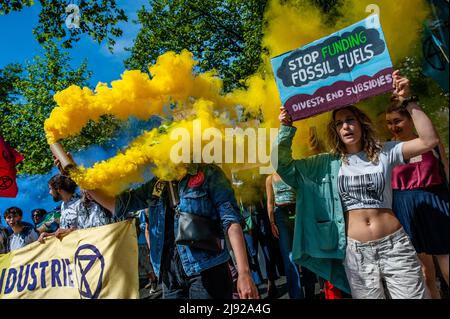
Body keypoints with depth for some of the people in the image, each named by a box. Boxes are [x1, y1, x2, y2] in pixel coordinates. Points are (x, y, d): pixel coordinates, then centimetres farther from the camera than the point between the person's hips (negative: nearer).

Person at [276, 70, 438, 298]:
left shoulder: (384, 152, 4)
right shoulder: (329, 163, 4)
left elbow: (429, 140, -8)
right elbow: (284, 165, 4)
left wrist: (407, 100, -11)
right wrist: (286, 129, -5)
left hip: (395, 245, 0)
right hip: (355, 251, 1)